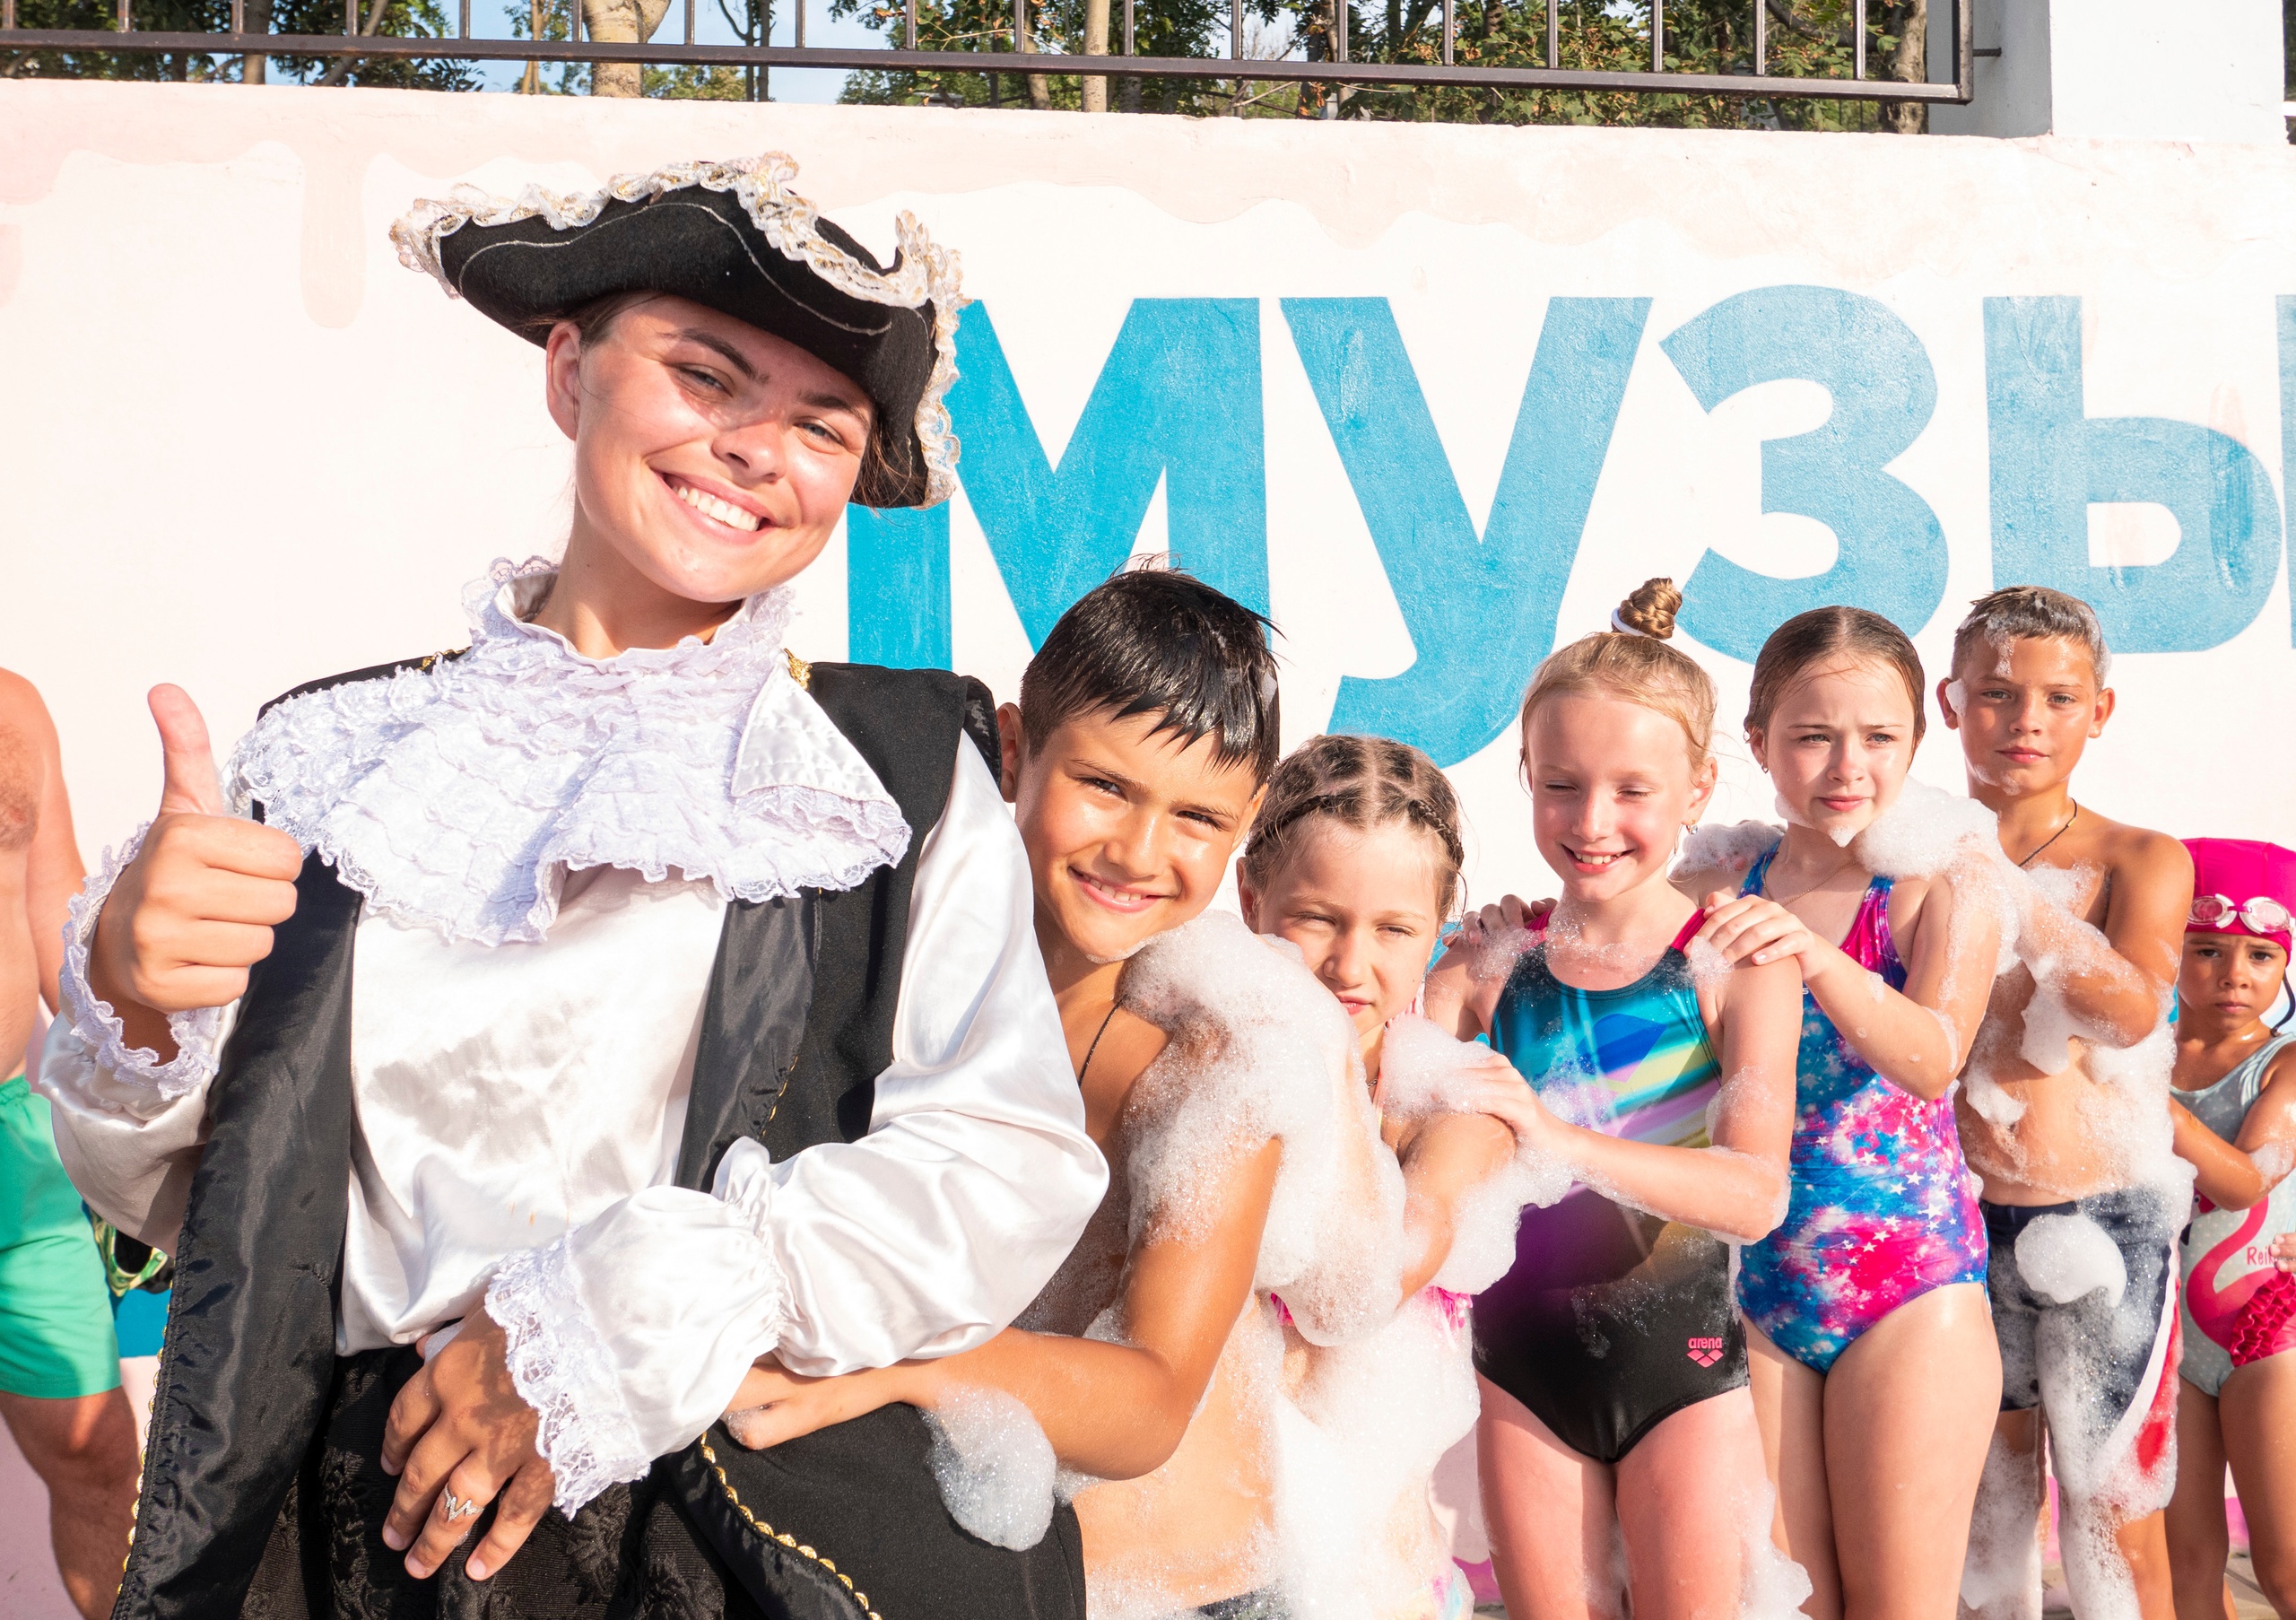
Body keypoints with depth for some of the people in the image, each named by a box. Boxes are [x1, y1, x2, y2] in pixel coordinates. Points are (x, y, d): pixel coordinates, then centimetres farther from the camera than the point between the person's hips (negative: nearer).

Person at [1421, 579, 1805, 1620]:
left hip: (1679, 1358, -2)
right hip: (1522, 1354, 2)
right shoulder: (1490, 968, -4)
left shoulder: (1737, 963, -11)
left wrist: (1568, 1141, -35)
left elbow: (1756, 1194, -22)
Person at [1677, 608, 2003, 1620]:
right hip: (1754, 1281, 3)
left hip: (1909, 1287, -3)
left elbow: (1932, 1059, -24)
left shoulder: (1948, 884, -7)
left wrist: (1815, 956, -40)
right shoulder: (1715, 893, 3)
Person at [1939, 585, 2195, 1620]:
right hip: (1961, 1223, 2)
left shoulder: (2141, 861, -2)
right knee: (1987, 1498, 16)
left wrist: (2008, 891, -32)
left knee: (2115, 1515, 6)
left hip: (2101, 1223, -2)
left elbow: (2131, 1011, -20)